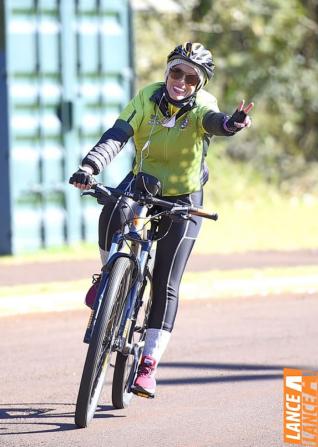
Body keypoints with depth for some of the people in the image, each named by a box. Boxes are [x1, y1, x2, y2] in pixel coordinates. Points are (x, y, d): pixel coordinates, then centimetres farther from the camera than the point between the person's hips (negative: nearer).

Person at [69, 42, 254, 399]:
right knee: (112, 215, -34)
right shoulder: (147, 98, -14)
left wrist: (231, 123, -67)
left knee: (165, 286, -7)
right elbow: (117, 135, -26)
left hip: (183, 198, -1)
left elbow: (212, 120, -42)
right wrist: (90, 167, -44)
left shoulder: (201, 106, -18)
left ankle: (148, 365, 0)